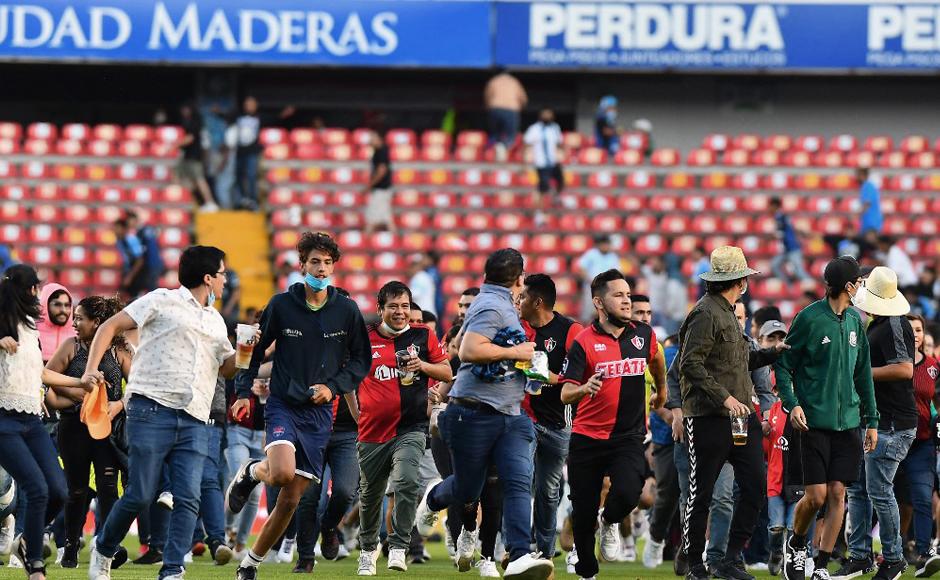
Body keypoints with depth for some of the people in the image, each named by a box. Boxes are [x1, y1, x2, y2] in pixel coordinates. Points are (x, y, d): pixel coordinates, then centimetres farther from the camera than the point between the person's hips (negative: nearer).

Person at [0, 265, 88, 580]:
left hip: (32, 421, 8)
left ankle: (28, 542, 22)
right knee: (38, 490, -16)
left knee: (58, 491, -3)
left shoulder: (30, 328, 17)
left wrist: (80, 383, 34)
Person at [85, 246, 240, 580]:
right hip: (152, 410, -6)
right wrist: (92, 368, -9)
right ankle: (103, 550, 18)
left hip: (194, 421, 6)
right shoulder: (162, 302, 3)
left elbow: (226, 367, 35)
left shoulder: (216, 321, 23)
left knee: (188, 499, -9)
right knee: (140, 495, -5)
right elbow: (111, 327, 3)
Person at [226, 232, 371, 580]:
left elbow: (361, 359, 9)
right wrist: (244, 391, -1)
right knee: (282, 472, -30)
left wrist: (333, 386, -7)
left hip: (319, 411, 2)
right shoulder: (281, 305, -2)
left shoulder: (347, 311, 1)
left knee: (292, 499, 1)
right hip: (283, 404, -2)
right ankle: (251, 473, 7)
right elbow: (256, 349, 8)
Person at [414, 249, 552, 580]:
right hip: (476, 414, -9)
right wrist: (514, 353, -18)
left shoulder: (499, 305, 17)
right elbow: (469, 351, -27)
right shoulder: (492, 307, -14)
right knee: (467, 490, 8)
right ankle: (432, 500, 42)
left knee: (519, 483, -12)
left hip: (510, 416, 9)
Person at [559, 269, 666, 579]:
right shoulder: (584, 342, -7)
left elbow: (656, 359, 28)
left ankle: (611, 523, 11)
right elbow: (566, 393, -14)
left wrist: (662, 389, 43)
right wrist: (584, 388, -35)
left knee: (627, 494, -24)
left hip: (629, 436, 1)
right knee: (584, 512, 4)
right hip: (587, 438, -1)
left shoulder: (643, 335, 4)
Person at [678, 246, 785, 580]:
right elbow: (691, 364, -18)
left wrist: (772, 355, 20)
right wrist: (724, 397, -22)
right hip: (708, 418, -9)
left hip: (740, 415, 9)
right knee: (701, 494, 0)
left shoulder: (727, 314, 19)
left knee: (755, 486, 1)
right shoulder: (706, 314, -11)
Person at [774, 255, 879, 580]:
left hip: (848, 422, 5)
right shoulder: (810, 318, -8)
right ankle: (795, 544, 22)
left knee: (838, 494, -1)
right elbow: (784, 364, -3)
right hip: (814, 420, -5)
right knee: (816, 496, -6)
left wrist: (871, 420, 16)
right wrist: (792, 403, -16)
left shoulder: (854, 321, 11)